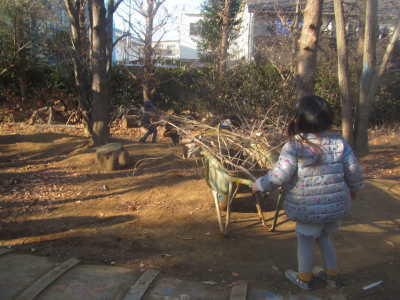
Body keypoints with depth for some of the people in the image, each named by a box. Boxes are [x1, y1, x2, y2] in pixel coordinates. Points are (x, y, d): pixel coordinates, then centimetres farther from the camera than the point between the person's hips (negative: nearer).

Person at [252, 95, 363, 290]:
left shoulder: (294, 146, -19)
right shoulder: (339, 142, -6)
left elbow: (279, 176, -20)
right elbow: (354, 170, 1)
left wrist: (259, 185, -3)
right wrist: (354, 188, 20)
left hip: (309, 208, -5)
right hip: (337, 206, 5)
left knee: (304, 240, 17)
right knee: (324, 237, 27)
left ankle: (304, 279, 34)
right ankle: (331, 275, 40)